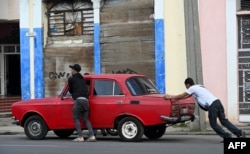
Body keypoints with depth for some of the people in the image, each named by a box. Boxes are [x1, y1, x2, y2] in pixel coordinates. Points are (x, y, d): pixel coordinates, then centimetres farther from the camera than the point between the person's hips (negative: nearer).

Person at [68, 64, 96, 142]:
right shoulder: (83, 79, 23)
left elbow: (70, 90, 16)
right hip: (85, 100, 6)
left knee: (76, 119, 0)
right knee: (86, 119, 9)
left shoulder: (71, 79, 5)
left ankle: (80, 137, -8)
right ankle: (92, 136, -4)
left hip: (78, 100, -6)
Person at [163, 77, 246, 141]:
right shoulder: (198, 87, 30)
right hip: (217, 101, 8)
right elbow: (187, 96, 36)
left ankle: (227, 136, -7)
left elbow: (182, 96, 8)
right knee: (224, 120, 5)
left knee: (213, 123, 1)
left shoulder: (192, 88, 3)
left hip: (212, 105, -8)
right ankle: (239, 132, -6)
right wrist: (173, 96, 38)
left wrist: (171, 97, 20)